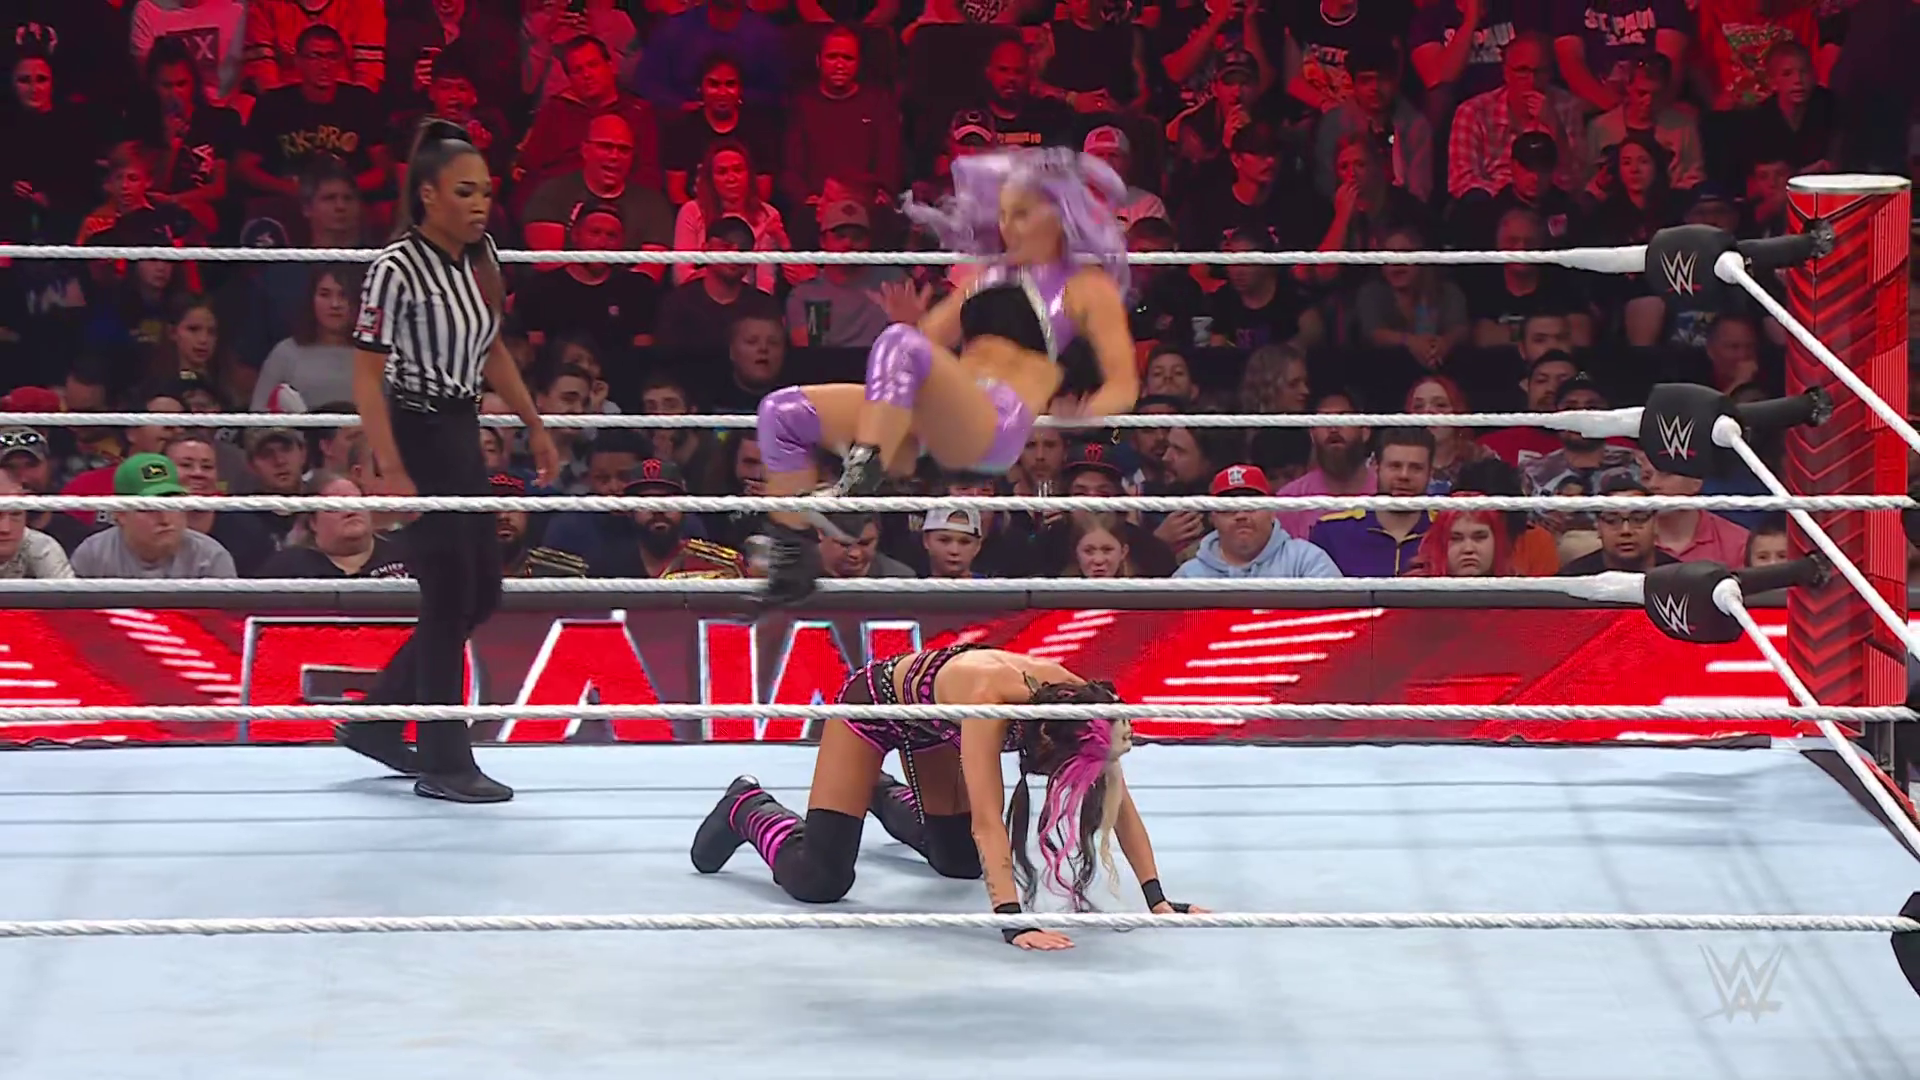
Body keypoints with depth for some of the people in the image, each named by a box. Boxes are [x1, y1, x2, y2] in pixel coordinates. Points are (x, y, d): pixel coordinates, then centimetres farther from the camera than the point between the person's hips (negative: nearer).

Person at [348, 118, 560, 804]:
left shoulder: (481, 259, 5)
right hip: (416, 436, -9)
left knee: (480, 594, 12)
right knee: (450, 598, -5)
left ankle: (377, 721, 24)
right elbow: (366, 375, -19)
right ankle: (445, 764, 5)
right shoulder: (398, 269, -18)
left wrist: (535, 427, 21)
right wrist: (391, 472, -25)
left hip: (462, 435, 9)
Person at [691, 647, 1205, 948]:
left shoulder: (1080, 703, -29)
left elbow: (1119, 804, -22)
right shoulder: (990, 699, -45)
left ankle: (886, 796, 45)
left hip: (933, 723, 6)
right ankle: (749, 809, 15)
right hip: (874, 703, -6)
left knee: (960, 861, 18)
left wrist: (1157, 899, -29)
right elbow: (986, 820, -50)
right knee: (819, 880, -16)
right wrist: (1013, 921, -58)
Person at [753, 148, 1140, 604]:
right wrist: (911, 324, 5)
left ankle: (860, 483, -43)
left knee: (900, 344, -35)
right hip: (931, 420, 7)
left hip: (996, 426, -7)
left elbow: (1123, 387, 3)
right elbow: (930, 341, 28)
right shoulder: (988, 278, 28)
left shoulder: (1087, 287, 11)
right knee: (782, 412, -6)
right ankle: (791, 557, -7)